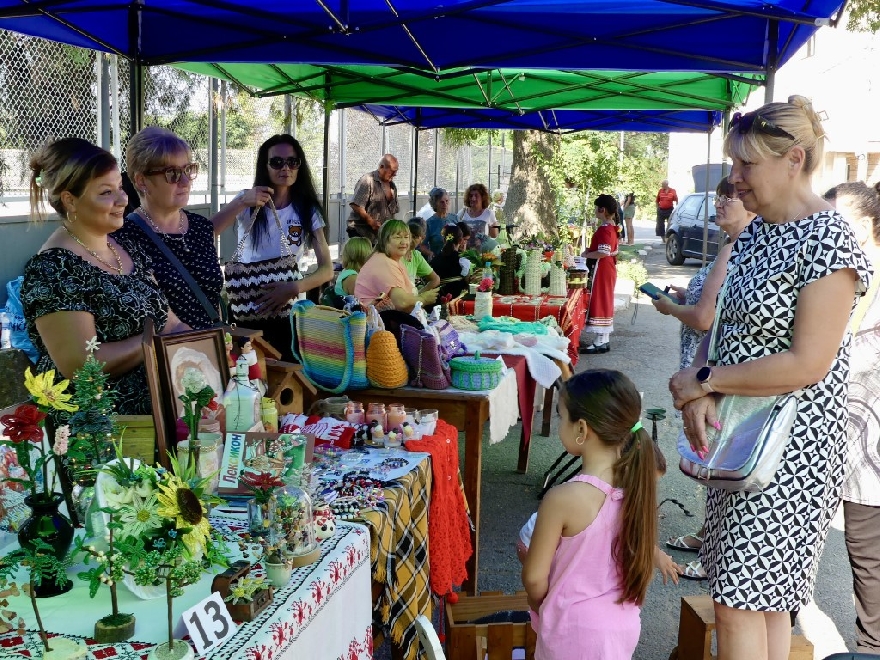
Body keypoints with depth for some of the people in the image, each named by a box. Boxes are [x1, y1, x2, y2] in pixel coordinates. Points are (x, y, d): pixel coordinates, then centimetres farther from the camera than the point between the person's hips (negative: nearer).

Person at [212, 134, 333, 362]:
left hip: (285, 312, 1)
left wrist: (293, 288, -28)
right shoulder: (247, 202, -3)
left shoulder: (307, 211, -2)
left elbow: (327, 270, -10)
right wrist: (241, 203, -29)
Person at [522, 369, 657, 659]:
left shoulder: (563, 498, -26)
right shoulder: (636, 486, -9)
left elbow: (534, 577, -16)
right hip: (623, 625, 6)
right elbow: (642, 558, 5)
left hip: (575, 628, -6)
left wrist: (538, 607, 5)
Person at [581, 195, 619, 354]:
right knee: (604, 302, 13)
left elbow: (604, 252, -26)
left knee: (600, 302, -7)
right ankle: (605, 339, 18)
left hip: (602, 269, -10)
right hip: (608, 268, 10)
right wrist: (591, 251, 14)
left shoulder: (604, 229, -19)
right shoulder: (611, 228, 12)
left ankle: (600, 342, -5)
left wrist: (587, 254, -13)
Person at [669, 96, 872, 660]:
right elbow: (723, 325, 9)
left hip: (787, 446, -8)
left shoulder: (828, 241, -19)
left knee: (740, 603, -2)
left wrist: (704, 379, -16)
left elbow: (808, 364, -24)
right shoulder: (756, 231, 8)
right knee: (764, 597, 18)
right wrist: (699, 395, -9)